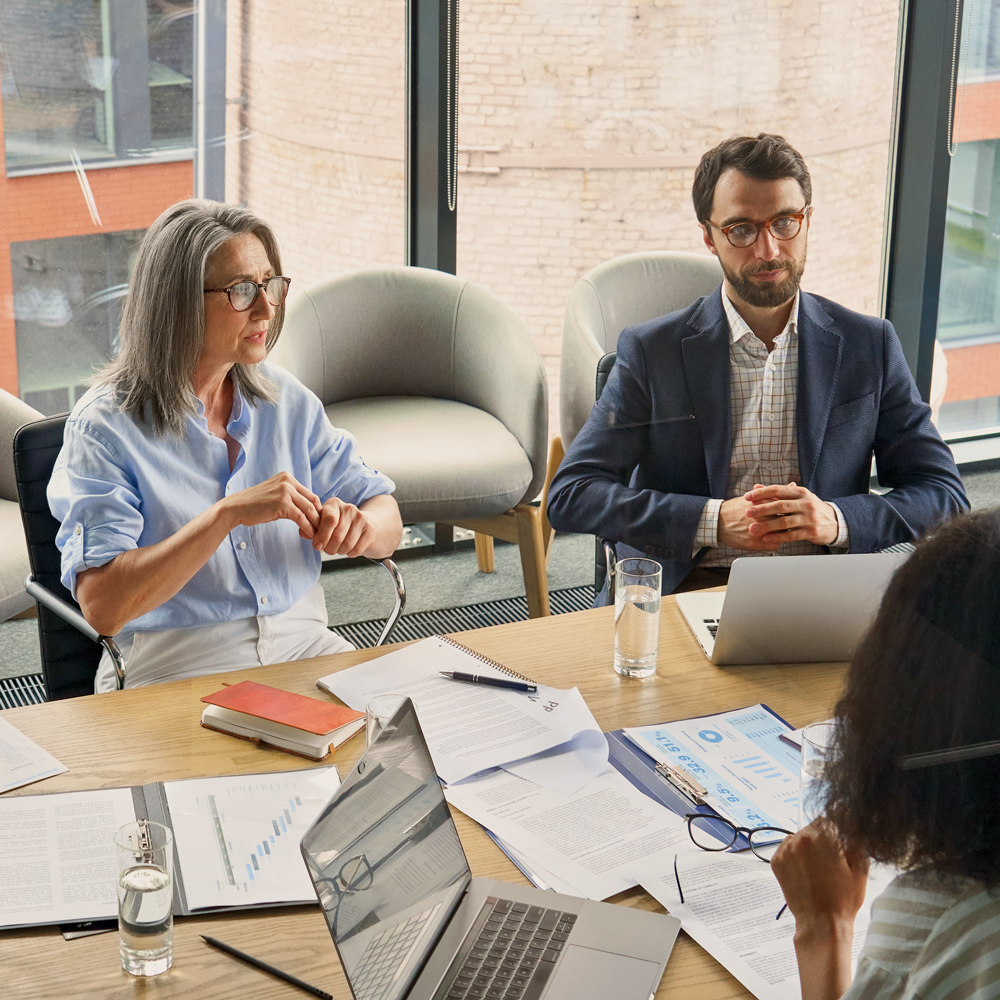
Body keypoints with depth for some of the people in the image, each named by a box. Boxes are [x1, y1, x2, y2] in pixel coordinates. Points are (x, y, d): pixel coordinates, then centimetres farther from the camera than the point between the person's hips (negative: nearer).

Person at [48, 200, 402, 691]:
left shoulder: (286, 400, 9)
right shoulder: (105, 426, -8)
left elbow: (387, 518, 13)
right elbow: (101, 606, -18)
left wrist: (361, 525, -13)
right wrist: (229, 514, -25)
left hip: (302, 644, 5)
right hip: (174, 667, -5)